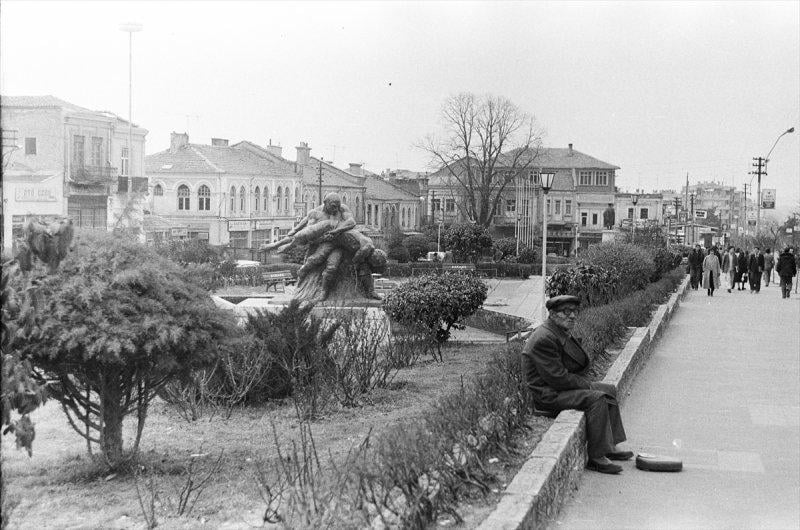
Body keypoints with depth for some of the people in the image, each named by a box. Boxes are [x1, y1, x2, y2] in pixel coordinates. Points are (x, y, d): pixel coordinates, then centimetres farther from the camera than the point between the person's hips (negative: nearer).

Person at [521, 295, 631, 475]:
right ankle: (596, 458, -21)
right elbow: (557, 378, -25)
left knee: (610, 390, 10)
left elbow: (582, 363, 18)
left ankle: (610, 446, 11)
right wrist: (587, 385, -14)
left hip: (562, 386, 11)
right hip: (547, 395, -11)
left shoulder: (561, 333, 10)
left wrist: (585, 383, -2)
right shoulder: (544, 339, -23)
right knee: (596, 398, -25)